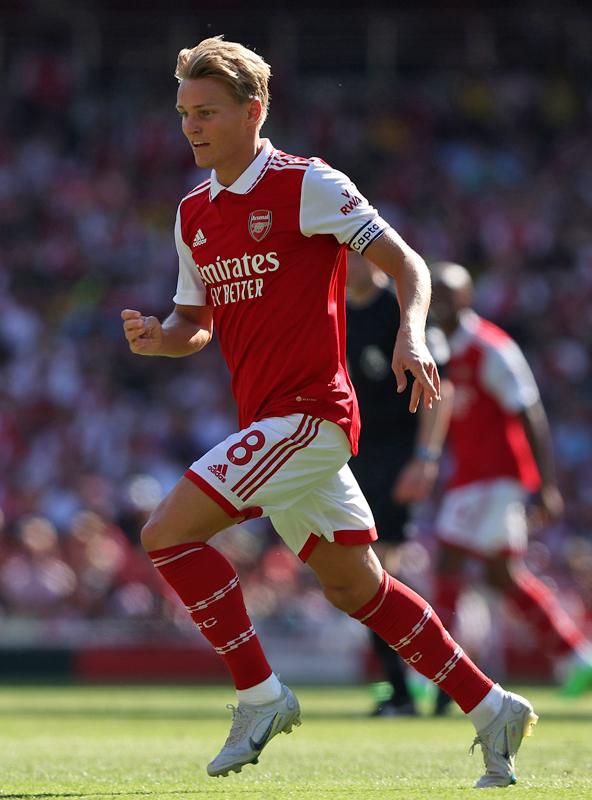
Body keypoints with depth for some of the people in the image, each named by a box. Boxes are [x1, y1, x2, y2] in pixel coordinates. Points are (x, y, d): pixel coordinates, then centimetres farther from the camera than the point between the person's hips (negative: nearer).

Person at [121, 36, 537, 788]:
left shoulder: (307, 185, -8)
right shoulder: (193, 214, 14)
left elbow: (406, 263, -9)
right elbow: (197, 322, 20)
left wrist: (411, 335, -27)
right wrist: (159, 337, -3)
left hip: (306, 410, -8)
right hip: (266, 418, 8)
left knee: (168, 530, -16)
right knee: (356, 586, 11)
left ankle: (260, 695, -7)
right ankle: (491, 710, 19)